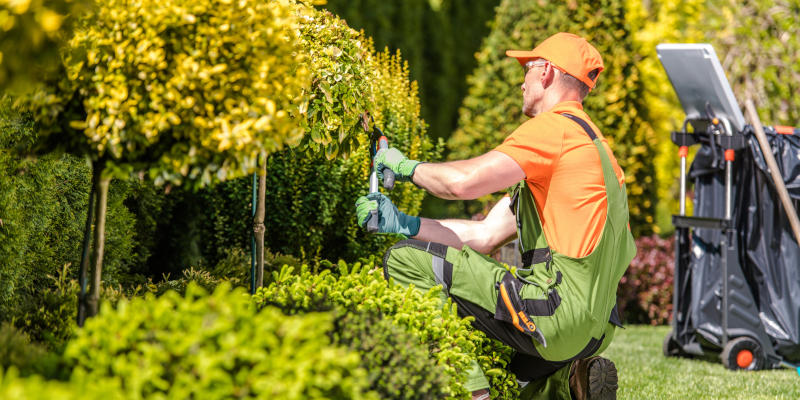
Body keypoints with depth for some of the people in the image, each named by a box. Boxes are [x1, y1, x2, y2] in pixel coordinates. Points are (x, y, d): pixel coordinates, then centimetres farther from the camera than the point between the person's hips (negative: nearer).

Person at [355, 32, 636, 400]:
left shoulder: (557, 126, -7)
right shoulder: (583, 139, 25)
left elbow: (463, 181, -19)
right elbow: (485, 235, 21)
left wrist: (407, 166, 2)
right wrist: (402, 223, 14)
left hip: (558, 310, -10)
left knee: (405, 262, -7)